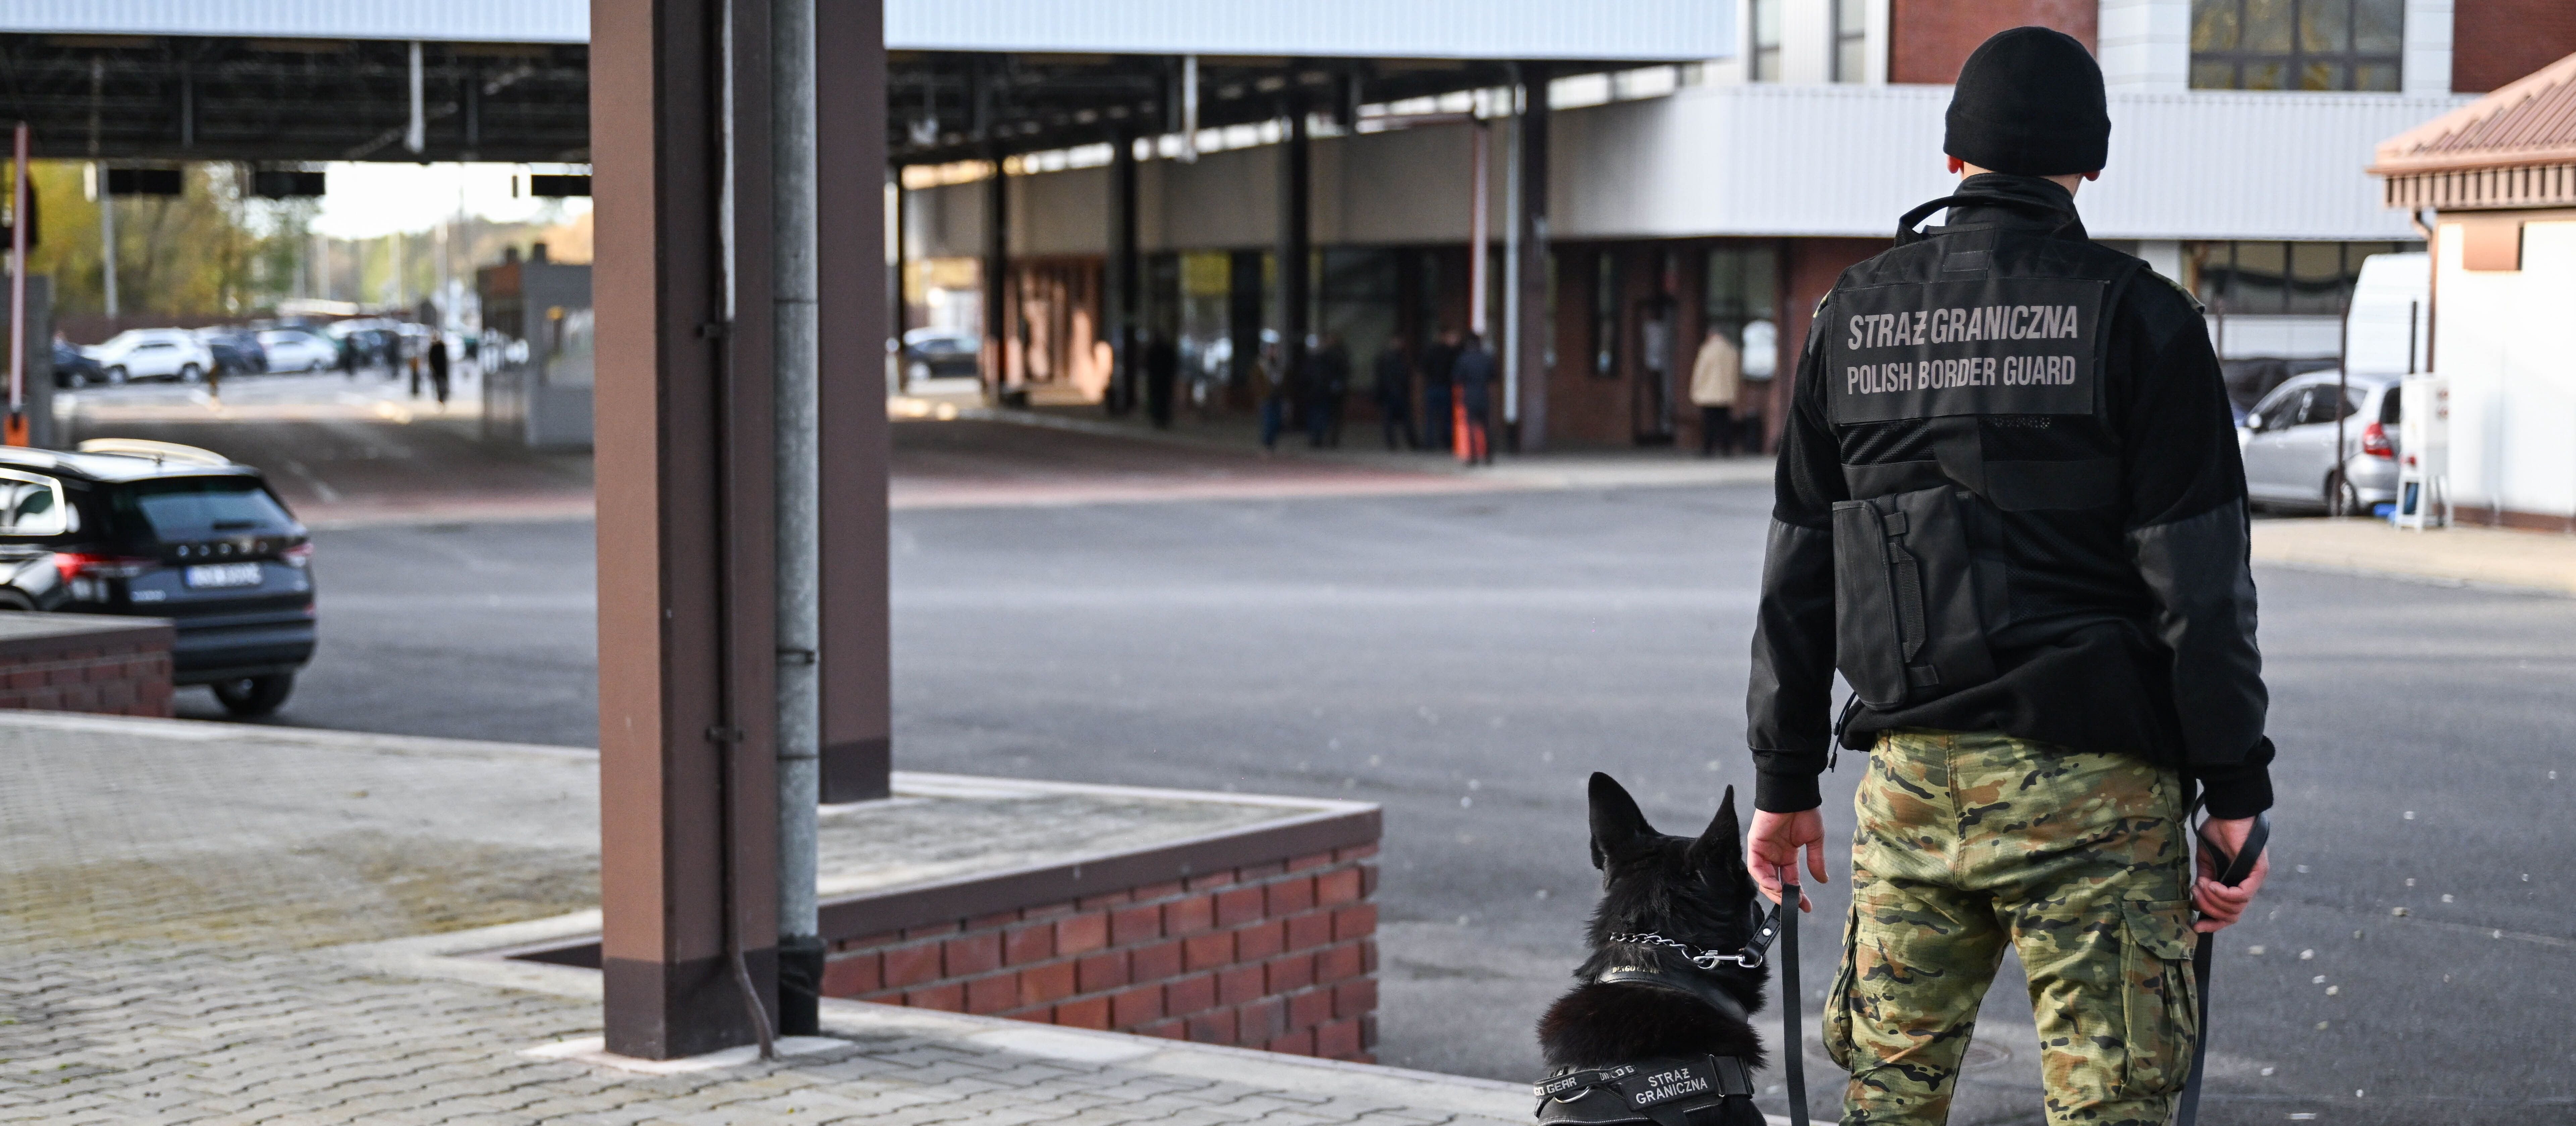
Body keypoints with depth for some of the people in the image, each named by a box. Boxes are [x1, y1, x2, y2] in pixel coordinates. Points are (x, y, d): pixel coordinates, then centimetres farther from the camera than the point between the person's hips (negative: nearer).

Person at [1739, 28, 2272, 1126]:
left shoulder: (1855, 316, 8)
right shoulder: (2137, 317, -4)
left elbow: (1798, 573, 11)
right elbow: (2198, 578, -7)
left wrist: (1784, 781, 17)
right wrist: (2235, 790, -3)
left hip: (1912, 775, 4)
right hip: (2092, 785, -4)